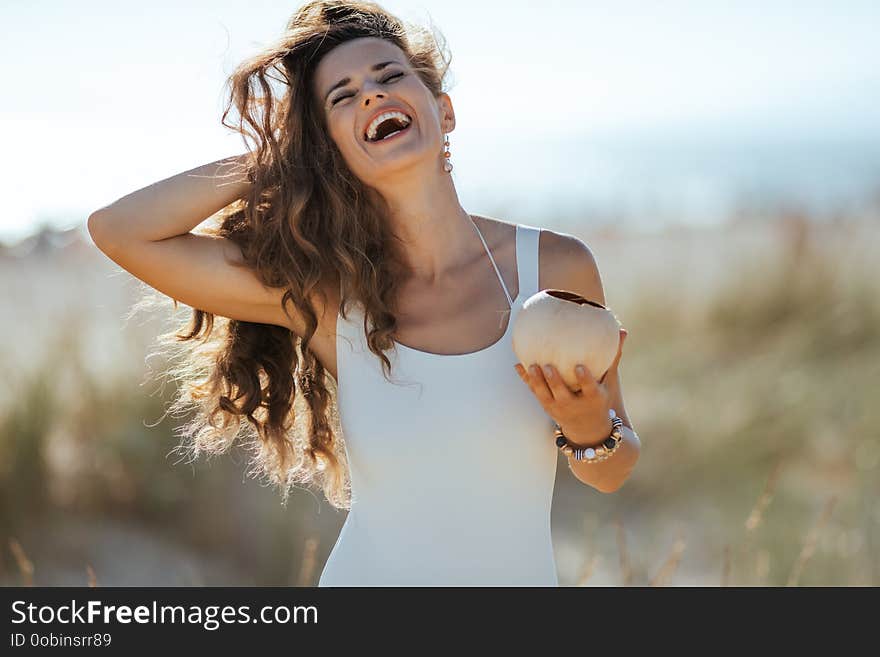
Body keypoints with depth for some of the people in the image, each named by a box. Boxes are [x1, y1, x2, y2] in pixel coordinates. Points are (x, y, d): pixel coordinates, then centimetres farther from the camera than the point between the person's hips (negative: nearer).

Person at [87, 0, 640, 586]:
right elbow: (120, 230, -17)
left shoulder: (558, 267, -11)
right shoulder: (328, 292, -11)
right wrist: (284, 153, -13)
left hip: (522, 572, 1)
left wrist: (588, 428, -23)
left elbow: (609, 475, -1)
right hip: (370, 572, 0)